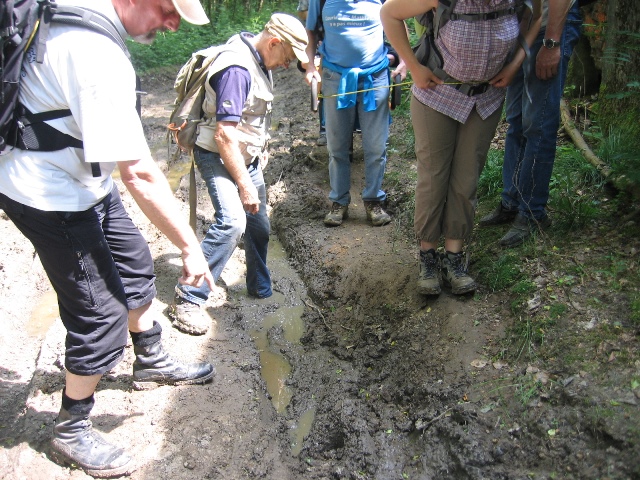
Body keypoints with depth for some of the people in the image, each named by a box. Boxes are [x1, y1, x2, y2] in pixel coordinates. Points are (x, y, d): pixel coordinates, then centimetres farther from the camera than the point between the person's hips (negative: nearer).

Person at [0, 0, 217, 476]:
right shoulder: (99, 57, -31)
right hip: (51, 198, -10)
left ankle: (151, 361, 42)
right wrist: (190, 247, -23)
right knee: (101, 311, -1)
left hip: (81, 180, 10)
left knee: (134, 264, 20)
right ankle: (72, 432, 22)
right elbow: (140, 175, -32)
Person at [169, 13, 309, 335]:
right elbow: (224, 134, -27)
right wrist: (244, 185, -23)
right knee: (232, 222, -25)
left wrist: (260, 147, 26)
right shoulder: (237, 69, -24)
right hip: (220, 157, -9)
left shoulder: (258, 61, 7)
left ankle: (260, 289, 31)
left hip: (246, 157, 9)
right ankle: (188, 300, -16)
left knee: (259, 227, 12)